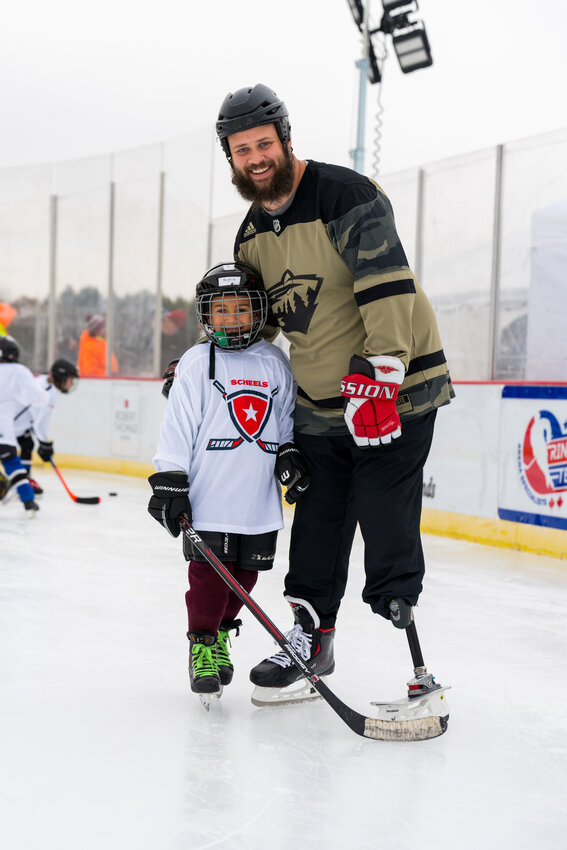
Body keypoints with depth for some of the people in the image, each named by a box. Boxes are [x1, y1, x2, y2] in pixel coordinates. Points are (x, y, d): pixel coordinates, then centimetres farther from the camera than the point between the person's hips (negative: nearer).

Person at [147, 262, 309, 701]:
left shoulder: (276, 363, 8)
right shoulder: (197, 364, -2)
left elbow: (286, 419, 18)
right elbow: (178, 425, -4)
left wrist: (290, 456, 3)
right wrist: (169, 482, -8)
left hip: (260, 501, 4)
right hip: (209, 498, -3)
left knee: (246, 572, 10)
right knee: (209, 571, -4)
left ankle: (222, 635, 30)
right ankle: (202, 645, 11)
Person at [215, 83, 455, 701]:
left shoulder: (346, 196, -15)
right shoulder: (252, 234, 10)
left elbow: (389, 289, -23)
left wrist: (377, 376, -28)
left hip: (395, 385, -7)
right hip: (319, 403, 7)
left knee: (384, 506, -12)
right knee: (317, 516, 10)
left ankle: (398, 606, 2)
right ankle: (310, 633, 20)